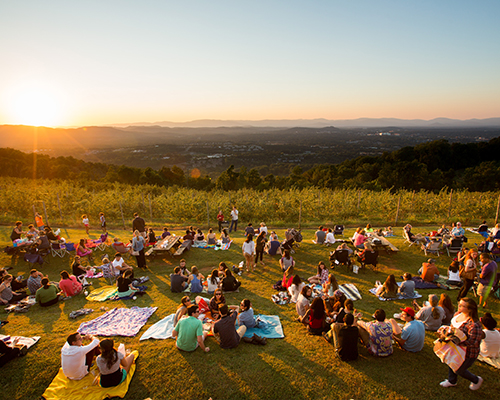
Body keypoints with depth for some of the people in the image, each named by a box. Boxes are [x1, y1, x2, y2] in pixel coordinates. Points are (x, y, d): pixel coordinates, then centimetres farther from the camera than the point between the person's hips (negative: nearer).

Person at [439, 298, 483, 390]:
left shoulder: (474, 325, -35)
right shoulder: (458, 314, -8)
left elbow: (473, 342, -31)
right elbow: (453, 326, 11)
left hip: (467, 353, -7)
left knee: (459, 370, 14)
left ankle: (476, 380, 43)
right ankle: (452, 381, 52)